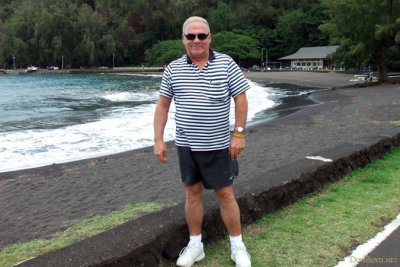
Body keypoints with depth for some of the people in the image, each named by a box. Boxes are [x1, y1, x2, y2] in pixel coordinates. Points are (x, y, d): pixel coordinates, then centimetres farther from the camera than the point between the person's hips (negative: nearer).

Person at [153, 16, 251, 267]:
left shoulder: (226, 64, -5)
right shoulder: (173, 69, 1)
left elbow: (241, 99, -4)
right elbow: (162, 105, 4)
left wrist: (239, 134, -10)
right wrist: (158, 139, -1)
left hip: (218, 145, -2)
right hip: (186, 145, 3)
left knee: (225, 194, 6)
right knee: (192, 192, 12)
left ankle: (237, 245, 24)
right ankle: (195, 244, 28)